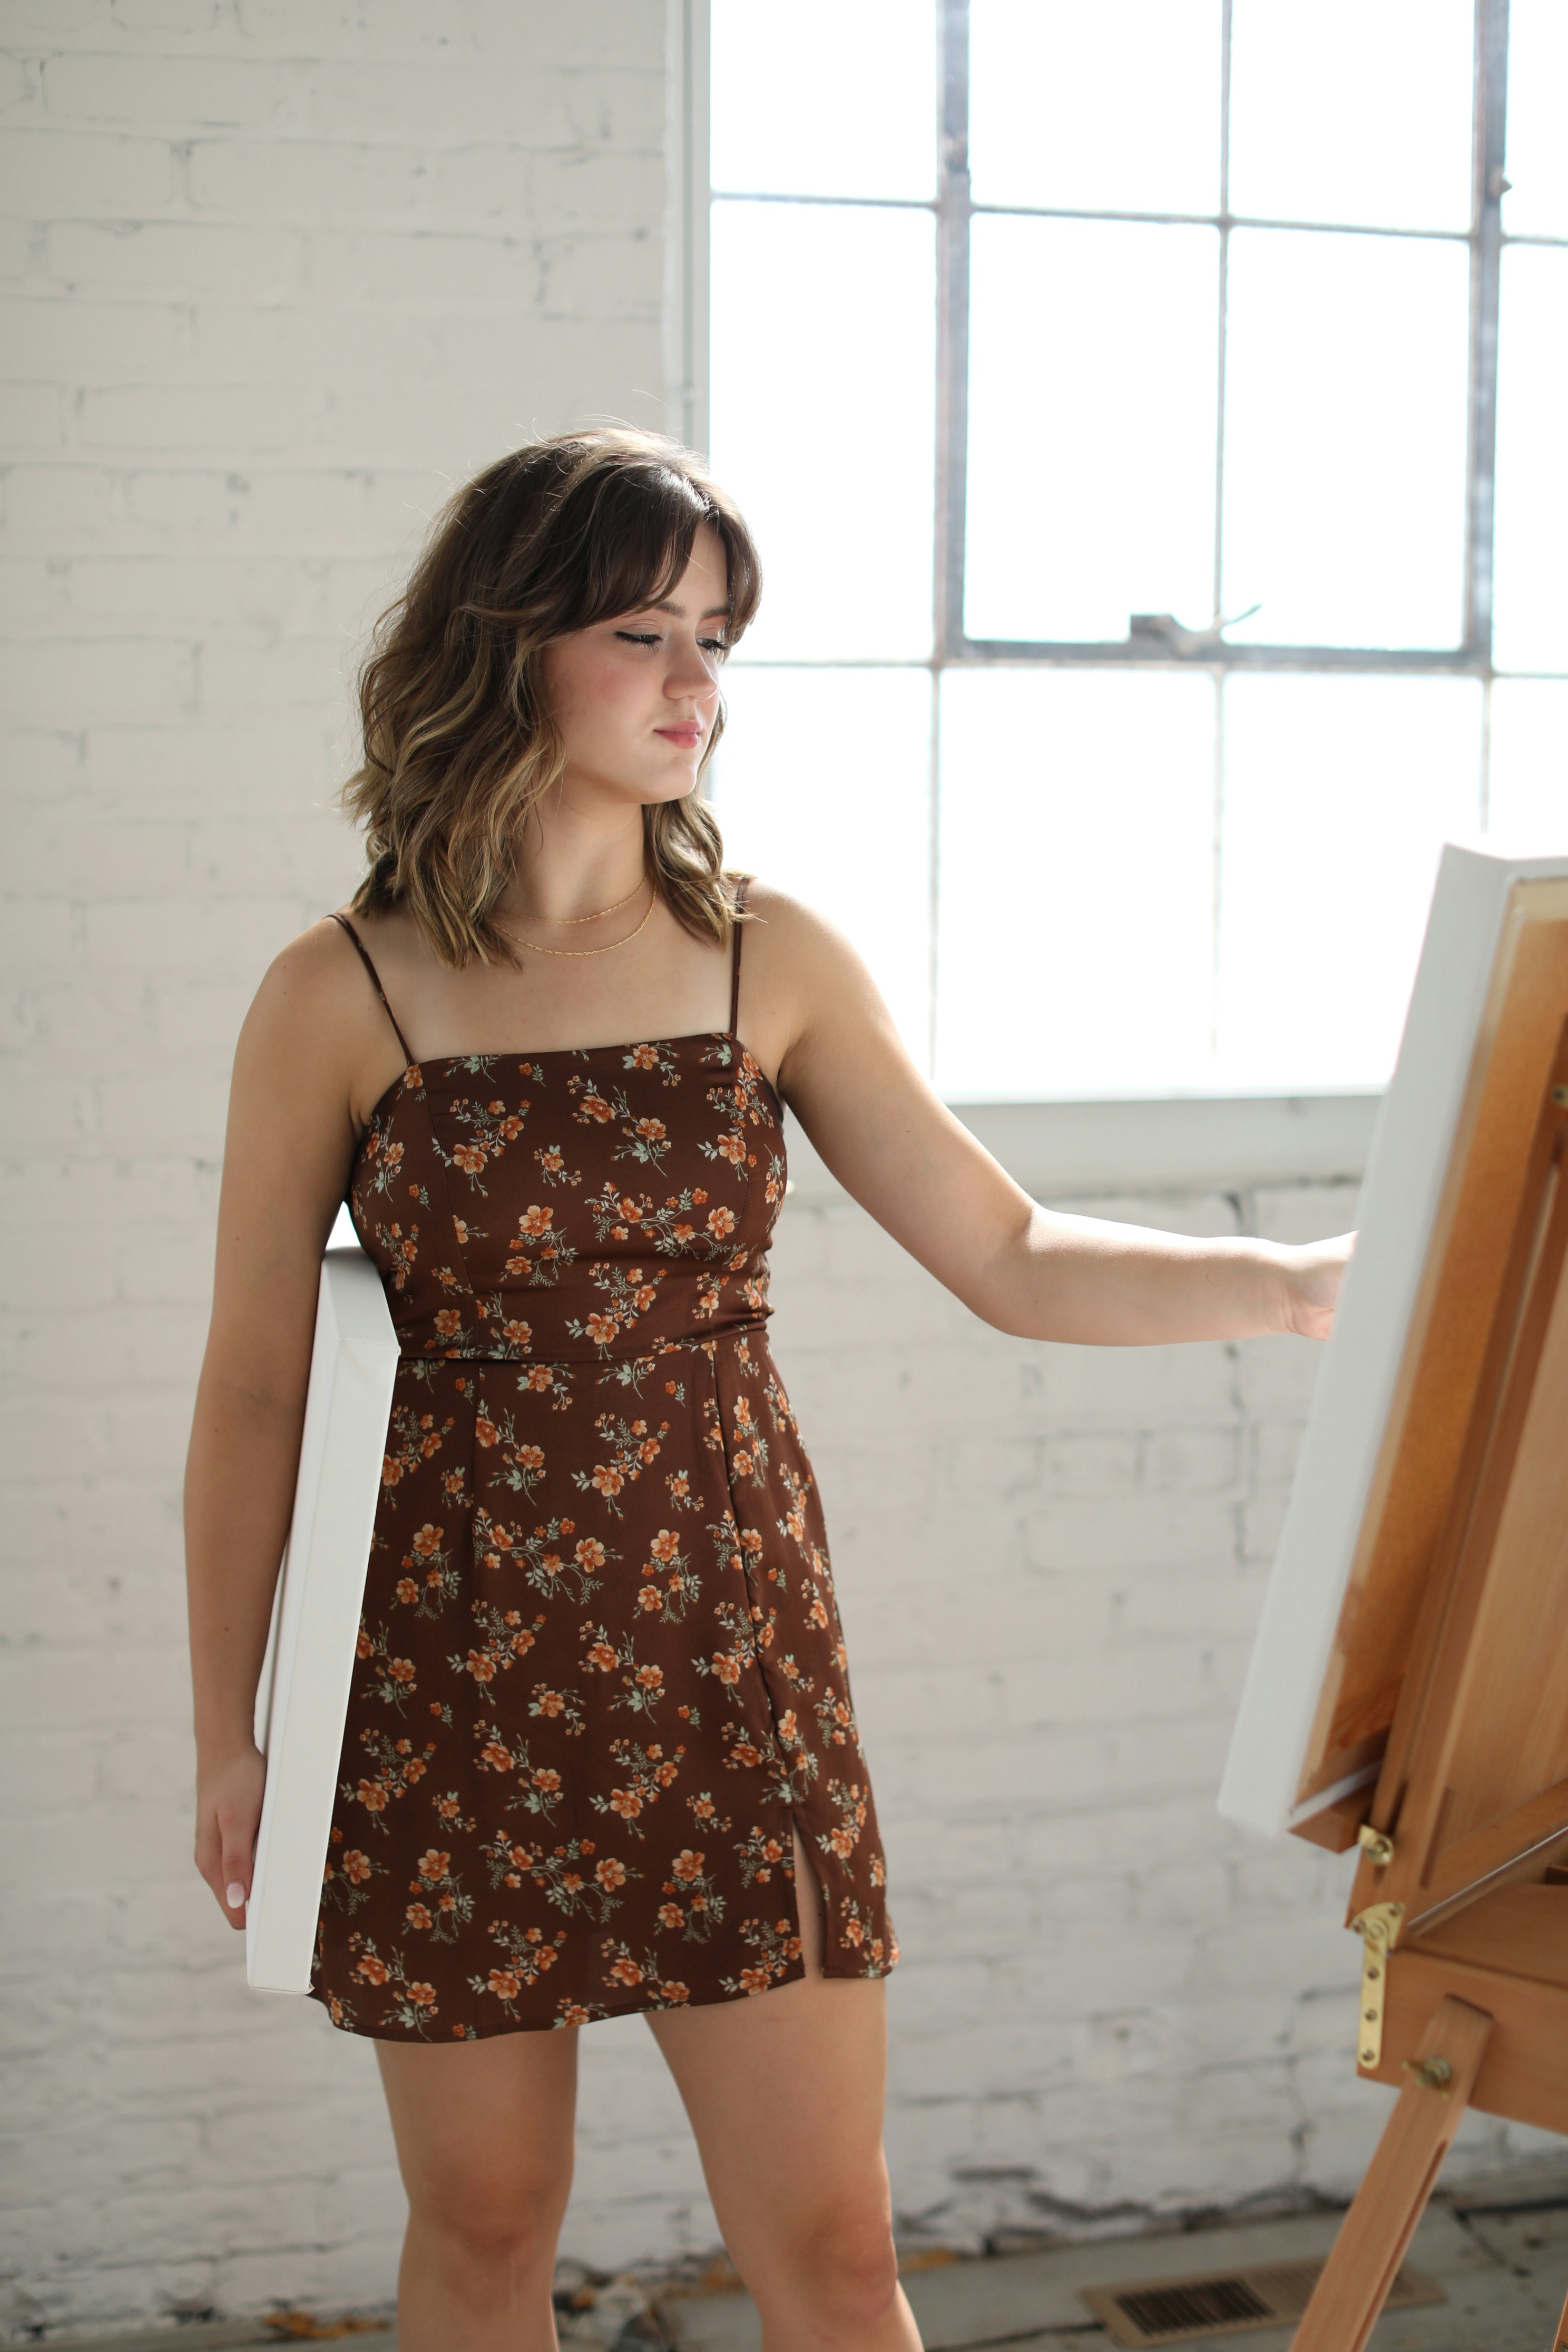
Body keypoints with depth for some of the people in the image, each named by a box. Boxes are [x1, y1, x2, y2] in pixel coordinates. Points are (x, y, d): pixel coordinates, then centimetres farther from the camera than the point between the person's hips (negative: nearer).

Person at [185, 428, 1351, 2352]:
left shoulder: (770, 962, 1)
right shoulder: (342, 998, -5)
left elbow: (1011, 1260, 2)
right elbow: (252, 1391, 0)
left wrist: (1315, 1279, -9)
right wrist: (227, 1731, 3)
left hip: (729, 1653, 2)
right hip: (454, 1682, -1)